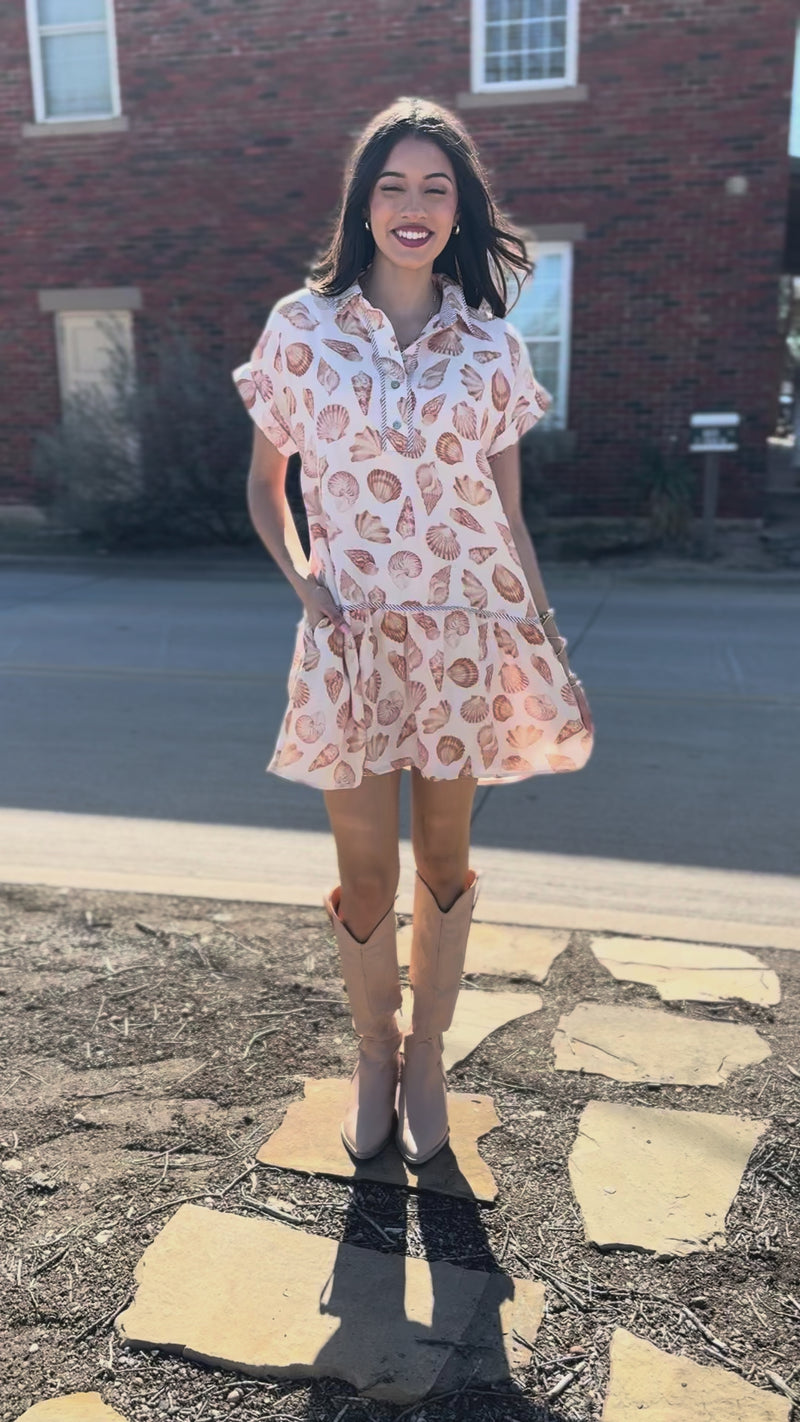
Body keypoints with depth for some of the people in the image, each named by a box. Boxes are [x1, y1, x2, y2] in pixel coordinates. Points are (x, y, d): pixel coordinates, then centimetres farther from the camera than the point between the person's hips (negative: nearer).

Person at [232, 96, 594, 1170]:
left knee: (444, 856, 11)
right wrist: (299, 575, -9)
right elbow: (264, 484, 10)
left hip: (467, 634, 1)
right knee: (366, 878, 6)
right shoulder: (301, 326, 2)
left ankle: (426, 1052, 34)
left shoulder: (491, 345, 4)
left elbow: (510, 518, 6)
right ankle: (374, 1051, 33)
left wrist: (555, 656, 2)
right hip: (352, 636, -1)